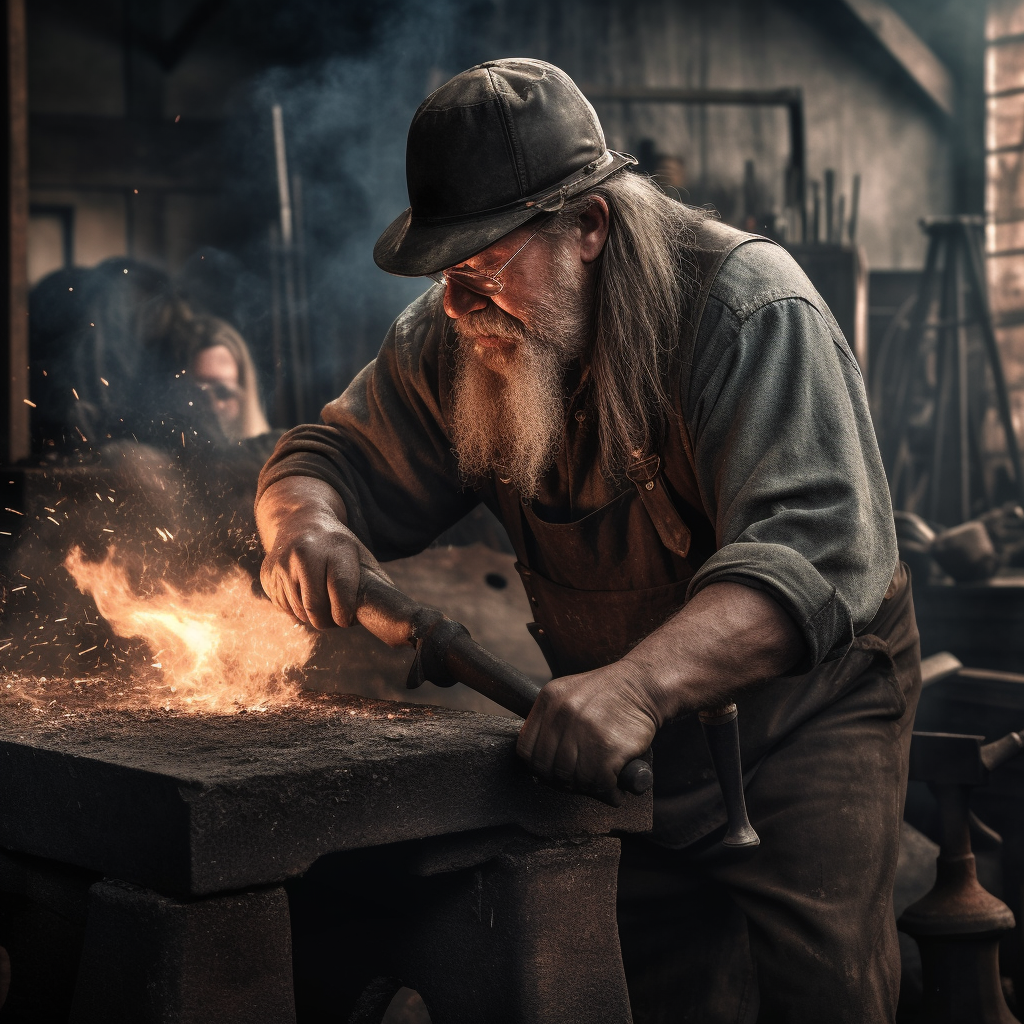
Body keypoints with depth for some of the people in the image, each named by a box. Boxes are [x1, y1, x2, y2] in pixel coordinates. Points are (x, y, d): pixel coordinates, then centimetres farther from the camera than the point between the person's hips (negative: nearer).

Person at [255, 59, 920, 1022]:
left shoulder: (747, 310, -27)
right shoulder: (452, 338, -8)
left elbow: (815, 551, -40)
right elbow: (331, 461, 0)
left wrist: (638, 684, -57)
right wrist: (309, 520, -27)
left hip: (800, 708, -5)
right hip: (628, 729, 5)